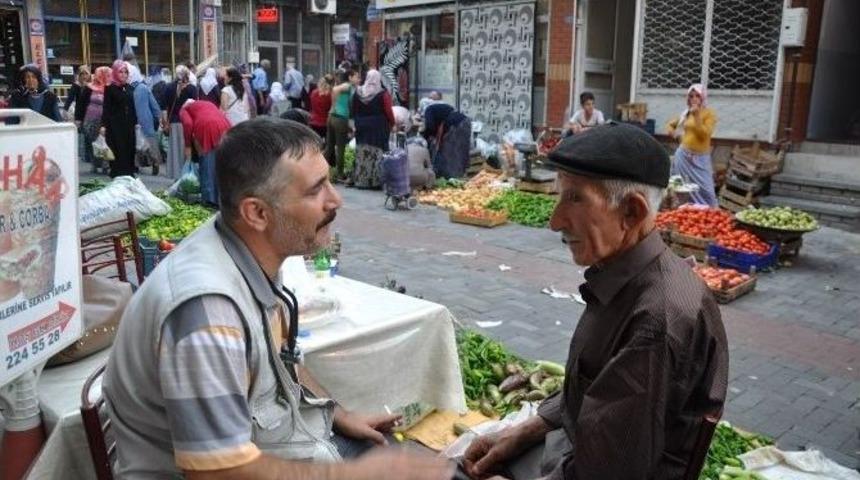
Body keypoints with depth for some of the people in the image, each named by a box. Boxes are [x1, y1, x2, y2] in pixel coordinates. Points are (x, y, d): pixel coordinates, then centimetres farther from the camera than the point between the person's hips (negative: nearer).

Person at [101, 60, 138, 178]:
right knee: (118, 152, -5)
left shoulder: (129, 88, 11)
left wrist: (136, 122, 11)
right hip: (115, 125, -5)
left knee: (129, 151, 6)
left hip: (129, 124, 5)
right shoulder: (110, 88, -3)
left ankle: (129, 175, 14)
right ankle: (117, 176, 0)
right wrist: (103, 125, -15)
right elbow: (106, 108, -7)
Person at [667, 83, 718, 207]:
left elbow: (704, 135, -16)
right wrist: (674, 133, 2)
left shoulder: (709, 114, -4)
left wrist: (697, 116, -18)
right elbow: (670, 125, 24)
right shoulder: (685, 113, 8)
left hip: (700, 158, -4)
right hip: (683, 155, 4)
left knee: (704, 190, -8)